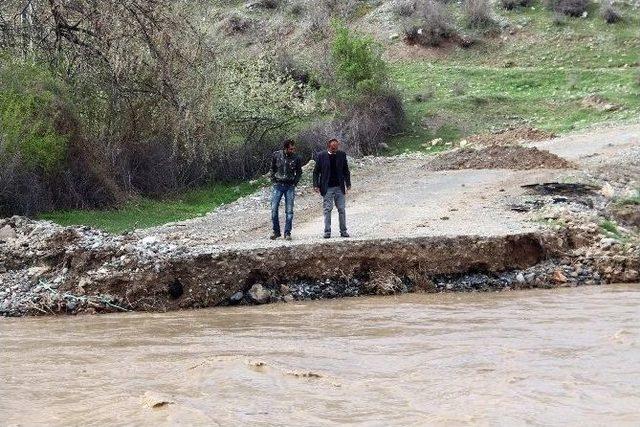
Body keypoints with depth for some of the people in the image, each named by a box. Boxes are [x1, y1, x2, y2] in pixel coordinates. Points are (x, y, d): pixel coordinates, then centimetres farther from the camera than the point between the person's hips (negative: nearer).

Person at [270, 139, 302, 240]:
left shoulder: (296, 158, -5)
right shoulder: (276, 155, -4)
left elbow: (299, 172, 10)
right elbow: (272, 168, 11)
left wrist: (295, 183, 0)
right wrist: (273, 180, 3)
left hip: (290, 186, -1)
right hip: (278, 186, 1)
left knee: (289, 211, -2)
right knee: (274, 209, -1)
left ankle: (287, 233, 6)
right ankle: (276, 232, 11)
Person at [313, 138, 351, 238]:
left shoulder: (342, 155, 4)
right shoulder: (321, 156, -2)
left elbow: (346, 170, 10)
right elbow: (316, 172, 3)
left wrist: (348, 183, 4)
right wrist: (316, 185, -5)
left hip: (339, 188, 2)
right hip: (327, 188, -2)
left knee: (341, 210, 3)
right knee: (327, 210, -1)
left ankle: (343, 231, 11)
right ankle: (327, 232, 4)